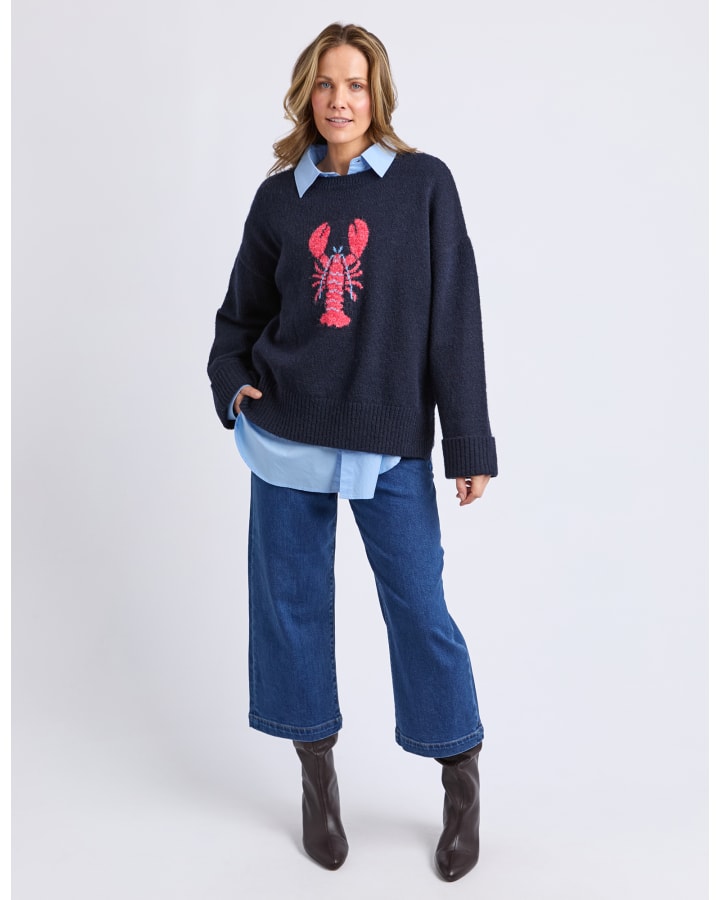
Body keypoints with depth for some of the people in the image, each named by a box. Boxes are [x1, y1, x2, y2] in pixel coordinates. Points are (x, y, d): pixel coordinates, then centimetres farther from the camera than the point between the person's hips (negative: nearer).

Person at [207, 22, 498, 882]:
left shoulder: (423, 184, 0)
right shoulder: (279, 196, 7)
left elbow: (454, 320, -3)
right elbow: (242, 310, 17)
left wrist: (469, 442, -5)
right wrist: (232, 381, -2)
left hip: (392, 442, -3)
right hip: (287, 434, 3)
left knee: (419, 609, 1)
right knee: (292, 603, 9)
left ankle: (462, 782, 23)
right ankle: (317, 772, 29)